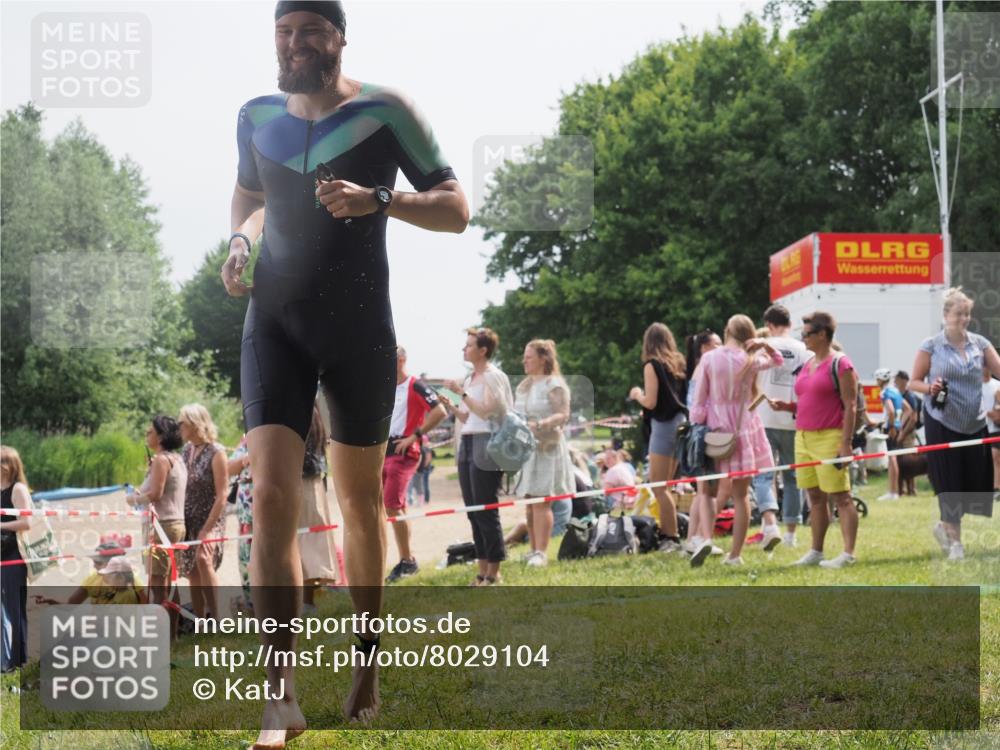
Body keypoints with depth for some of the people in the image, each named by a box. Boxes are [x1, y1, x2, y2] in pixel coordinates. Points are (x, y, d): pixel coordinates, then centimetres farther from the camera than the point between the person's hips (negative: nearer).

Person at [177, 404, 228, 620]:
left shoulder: (216, 452, -12)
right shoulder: (186, 450, 7)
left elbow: (222, 495, -15)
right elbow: (180, 487, 12)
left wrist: (207, 529, -20)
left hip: (210, 520, -7)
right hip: (188, 520, 7)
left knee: (203, 559, -28)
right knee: (193, 574, 6)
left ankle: (216, 616, -26)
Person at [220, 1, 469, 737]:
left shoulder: (384, 111, -5)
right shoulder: (257, 116, 7)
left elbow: (456, 211, -6)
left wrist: (379, 200, -23)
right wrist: (240, 242, 4)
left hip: (360, 328, -2)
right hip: (276, 324, 2)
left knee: (360, 500, 11)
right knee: (271, 496, -15)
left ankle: (368, 656, 33)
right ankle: (283, 699, -17)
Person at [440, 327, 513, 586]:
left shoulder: (493, 376, -7)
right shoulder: (469, 378, 17)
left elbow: (486, 411, -16)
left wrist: (461, 392, -17)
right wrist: (449, 405, 6)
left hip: (485, 445, -9)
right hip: (467, 444, 9)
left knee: (486, 510, -7)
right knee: (473, 510, 8)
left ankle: (493, 573, -1)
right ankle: (482, 571, 13)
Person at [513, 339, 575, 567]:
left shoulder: (554, 384, -5)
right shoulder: (523, 386, 19)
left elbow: (563, 415, -14)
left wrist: (539, 425, -28)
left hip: (546, 448, -7)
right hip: (525, 448, 7)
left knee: (541, 501, -10)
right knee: (529, 502, 7)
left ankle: (541, 552, -9)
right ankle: (533, 549, 13)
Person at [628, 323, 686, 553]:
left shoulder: (652, 365, -10)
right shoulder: (678, 363, 10)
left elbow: (651, 402, -16)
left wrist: (637, 394, 5)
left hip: (663, 424, -7)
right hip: (681, 422, 8)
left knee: (659, 486, -4)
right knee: (665, 486, 14)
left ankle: (672, 537, -8)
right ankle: (668, 534, 14)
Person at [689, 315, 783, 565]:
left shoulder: (709, 359, -6)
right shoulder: (751, 360, -2)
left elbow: (698, 401, -5)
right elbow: (778, 361, 19)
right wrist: (765, 346, 1)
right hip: (743, 432, 1)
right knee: (740, 495, 8)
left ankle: (706, 538, -15)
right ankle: (735, 554, 8)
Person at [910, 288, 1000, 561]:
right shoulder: (931, 346, -3)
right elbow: (914, 381, 0)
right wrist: (930, 388, -20)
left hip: (974, 424, 4)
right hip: (942, 423, -4)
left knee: (977, 482, 2)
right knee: (949, 483, -4)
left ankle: (945, 526, 25)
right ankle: (955, 541, 7)